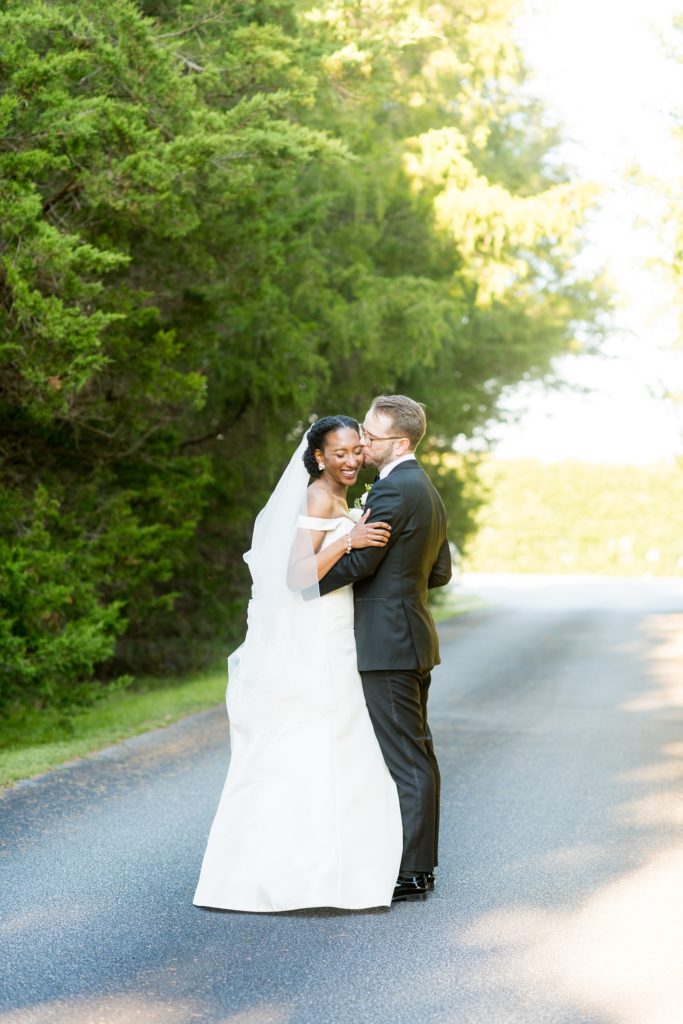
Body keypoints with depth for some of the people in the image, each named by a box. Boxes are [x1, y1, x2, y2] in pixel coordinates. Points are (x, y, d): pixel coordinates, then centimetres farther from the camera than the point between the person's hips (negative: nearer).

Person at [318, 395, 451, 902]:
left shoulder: (394, 489, -16)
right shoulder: (428, 491, 16)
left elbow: (359, 561, -20)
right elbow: (440, 572, 20)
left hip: (388, 641, -11)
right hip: (412, 637, 11)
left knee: (405, 759, -6)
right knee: (417, 755, 13)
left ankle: (410, 872, -2)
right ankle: (421, 861, 19)